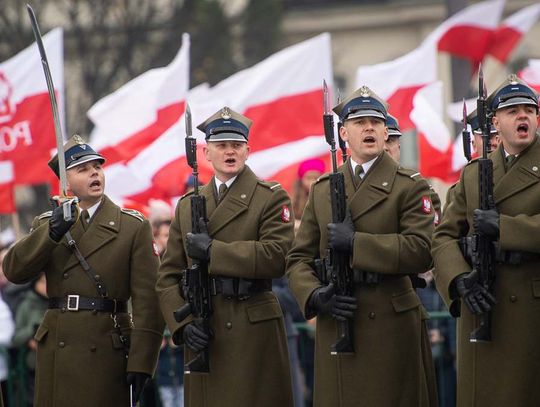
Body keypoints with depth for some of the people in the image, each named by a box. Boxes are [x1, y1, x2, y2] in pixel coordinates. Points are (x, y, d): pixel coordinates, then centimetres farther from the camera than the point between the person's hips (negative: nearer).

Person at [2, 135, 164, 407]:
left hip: (106, 351, -3)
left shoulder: (134, 227, 3)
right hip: (55, 351, 3)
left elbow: (147, 300, -4)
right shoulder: (46, 225, 13)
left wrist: (140, 363, -13)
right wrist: (52, 232, -16)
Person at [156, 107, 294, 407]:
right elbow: (168, 276, 12)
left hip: (254, 333, -4)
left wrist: (212, 251, -15)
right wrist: (182, 324, -4)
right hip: (201, 334, 4)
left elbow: (277, 256, -14)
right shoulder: (187, 205, 16)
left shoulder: (271, 198, 2)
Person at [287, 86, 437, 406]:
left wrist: (355, 243, -17)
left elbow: (422, 251, -13)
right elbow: (299, 258, 13)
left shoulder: (410, 186, 1)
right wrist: (315, 295, -8)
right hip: (334, 324, 4)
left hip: (390, 328, -4)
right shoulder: (322, 189, 15)